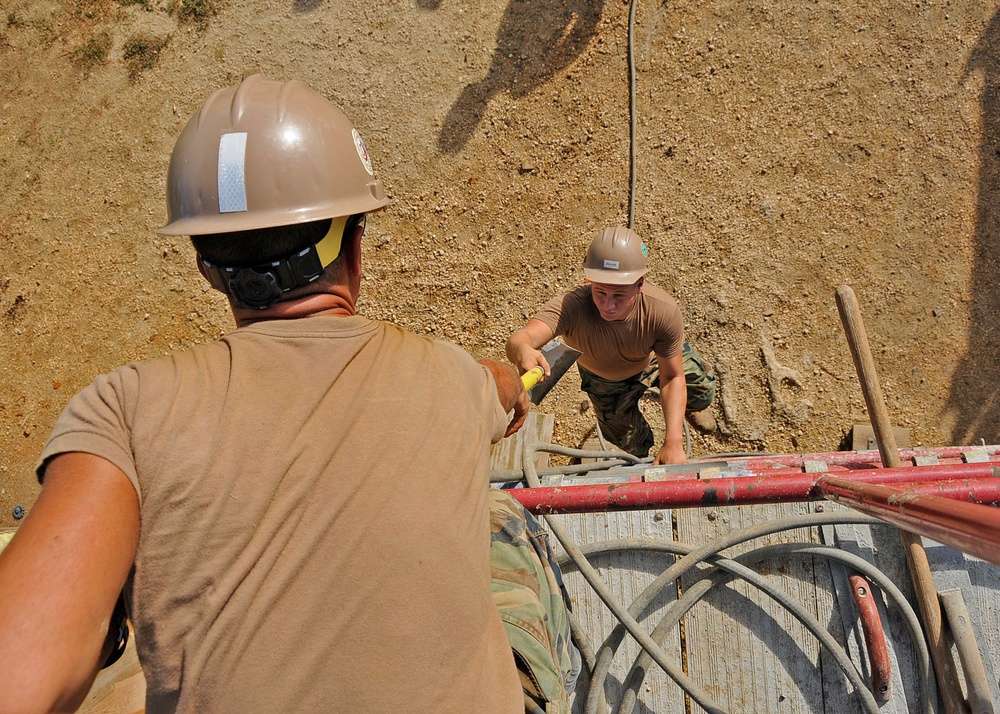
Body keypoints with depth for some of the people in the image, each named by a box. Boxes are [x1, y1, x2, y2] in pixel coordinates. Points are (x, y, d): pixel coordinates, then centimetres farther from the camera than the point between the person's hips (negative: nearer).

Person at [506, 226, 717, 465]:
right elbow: (521, 338, -67)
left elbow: (672, 378, -30)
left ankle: (687, 406, 56)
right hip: (604, 378, 0)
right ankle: (640, 461, 56)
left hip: (658, 356, 1)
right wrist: (523, 350, -94)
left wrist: (673, 443, -39)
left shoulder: (664, 311, -43)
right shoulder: (570, 306, -49)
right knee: (629, 443, 16)